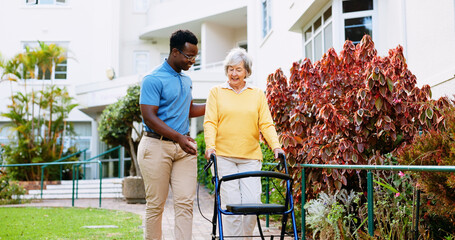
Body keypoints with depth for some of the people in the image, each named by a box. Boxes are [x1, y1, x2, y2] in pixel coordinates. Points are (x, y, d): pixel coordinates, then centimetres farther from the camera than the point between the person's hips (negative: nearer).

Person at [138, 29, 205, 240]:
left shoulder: (186, 80, 16)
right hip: (157, 146, -6)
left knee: (185, 202, -2)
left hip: (184, 147, 6)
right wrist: (178, 137, -24)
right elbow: (149, 117, -15)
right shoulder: (153, 79, -9)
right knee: (155, 204, 1)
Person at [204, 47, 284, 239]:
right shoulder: (216, 92, 10)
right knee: (231, 204, -7)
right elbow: (210, 122, 1)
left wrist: (276, 146, -9)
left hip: (250, 157, 2)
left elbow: (266, 124, 7)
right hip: (224, 156, -1)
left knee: (252, 202, -5)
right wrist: (210, 146, -15)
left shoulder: (258, 95, 14)